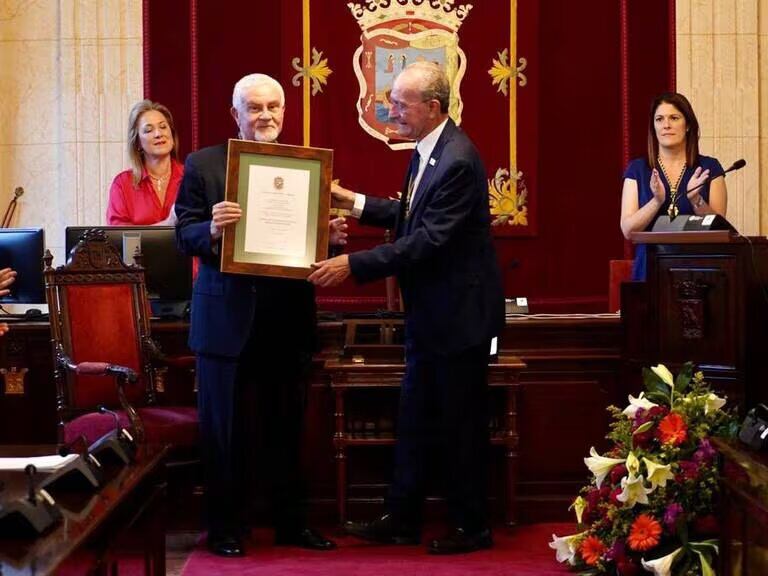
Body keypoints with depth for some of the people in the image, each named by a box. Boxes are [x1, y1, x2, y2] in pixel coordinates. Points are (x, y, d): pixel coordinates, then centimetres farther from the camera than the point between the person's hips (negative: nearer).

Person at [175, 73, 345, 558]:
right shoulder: (203, 165, -2)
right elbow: (185, 236, -6)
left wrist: (334, 238, -15)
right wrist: (212, 229, -26)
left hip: (288, 318, 3)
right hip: (227, 317, -2)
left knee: (287, 426, 14)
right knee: (225, 428, 8)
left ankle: (292, 522, 26)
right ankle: (226, 526, 19)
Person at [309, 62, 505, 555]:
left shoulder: (457, 161, -23)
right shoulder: (427, 151, 7)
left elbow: (427, 240, -27)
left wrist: (354, 265, -27)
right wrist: (355, 202, 7)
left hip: (459, 313, -10)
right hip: (430, 313, 10)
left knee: (461, 423, 3)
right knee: (414, 419, 14)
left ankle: (473, 527, 16)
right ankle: (402, 519, 24)